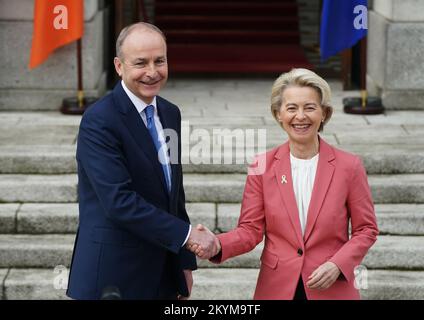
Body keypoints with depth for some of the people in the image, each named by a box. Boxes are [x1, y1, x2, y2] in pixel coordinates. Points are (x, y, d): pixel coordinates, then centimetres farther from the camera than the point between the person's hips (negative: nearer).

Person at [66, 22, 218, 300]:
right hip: (114, 276, -7)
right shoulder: (99, 121, -15)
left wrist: (185, 262, 14)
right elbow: (119, 201, -22)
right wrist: (186, 234, -20)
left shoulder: (170, 113, 10)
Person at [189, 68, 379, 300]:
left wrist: (337, 265, -13)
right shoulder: (262, 167, -2)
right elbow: (250, 229, -2)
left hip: (331, 289, -1)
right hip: (277, 288, 1)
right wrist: (217, 246, -20)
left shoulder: (348, 167, -5)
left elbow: (366, 229, 1)